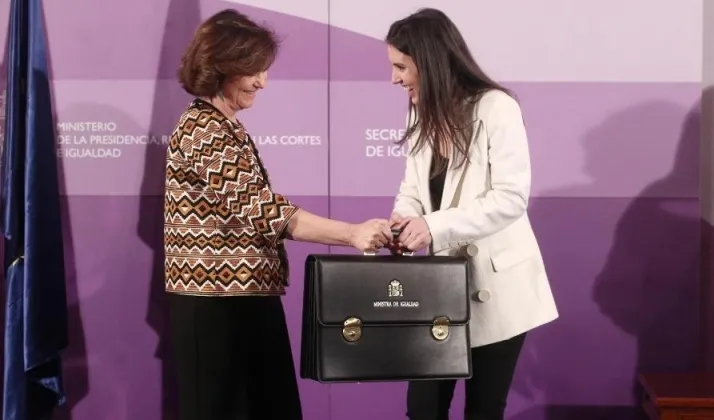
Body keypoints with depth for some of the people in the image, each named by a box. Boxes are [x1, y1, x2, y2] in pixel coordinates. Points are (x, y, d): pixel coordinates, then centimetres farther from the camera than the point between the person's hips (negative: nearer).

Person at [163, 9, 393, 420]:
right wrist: (353, 234, -25)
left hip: (243, 299, 10)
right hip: (219, 304, -10)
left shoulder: (223, 126, 16)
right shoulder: (204, 130, -16)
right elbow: (262, 210, -23)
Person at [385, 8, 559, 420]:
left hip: (494, 286, -6)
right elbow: (412, 193, 9)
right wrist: (402, 222, -14)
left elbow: (512, 197, -20)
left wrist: (435, 226, -28)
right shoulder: (423, 119, 10)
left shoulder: (496, 108, -14)